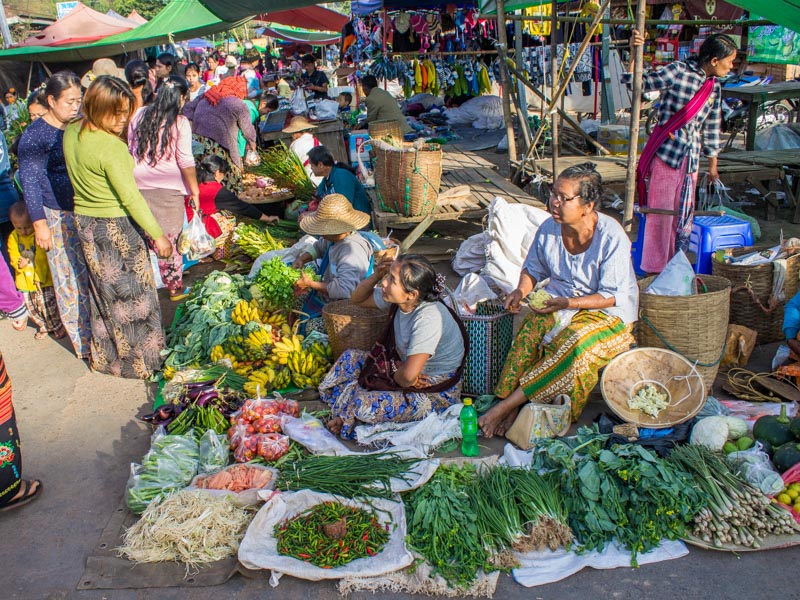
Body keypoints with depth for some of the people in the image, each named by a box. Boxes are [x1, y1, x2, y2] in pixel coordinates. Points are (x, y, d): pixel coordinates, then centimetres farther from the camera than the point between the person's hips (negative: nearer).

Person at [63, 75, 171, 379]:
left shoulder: (71, 133, 1)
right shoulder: (111, 147, -24)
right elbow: (131, 198, -21)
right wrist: (158, 236, -14)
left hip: (83, 221, 8)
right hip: (115, 227, -8)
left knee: (103, 293, 20)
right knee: (131, 294, 8)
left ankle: (107, 356, 34)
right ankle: (139, 359, 22)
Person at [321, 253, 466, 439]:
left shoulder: (428, 318, -33)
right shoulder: (399, 300, -8)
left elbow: (409, 375, -36)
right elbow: (358, 298, 9)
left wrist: (397, 377, -12)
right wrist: (376, 275, -10)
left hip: (436, 393, -9)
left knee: (365, 406, -26)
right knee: (351, 357, 6)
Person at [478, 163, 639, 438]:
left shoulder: (612, 238, -20)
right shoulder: (549, 229, -5)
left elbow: (613, 296, -18)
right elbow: (533, 268, 11)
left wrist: (568, 303, -31)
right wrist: (521, 291, -11)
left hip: (607, 312, -4)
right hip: (559, 303, 4)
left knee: (577, 346, -33)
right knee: (529, 332, -28)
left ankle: (505, 405, -30)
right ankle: (512, 409, -28)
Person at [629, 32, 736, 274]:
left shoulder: (714, 87, 12)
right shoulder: (678, 71, -7)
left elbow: (710, 127, 20)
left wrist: (713, 162, 23)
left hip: (691, 156, 7)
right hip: (666, 150, -6)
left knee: (684, 213, 11)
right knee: (661, 210, -2)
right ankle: (655, 268, 9)